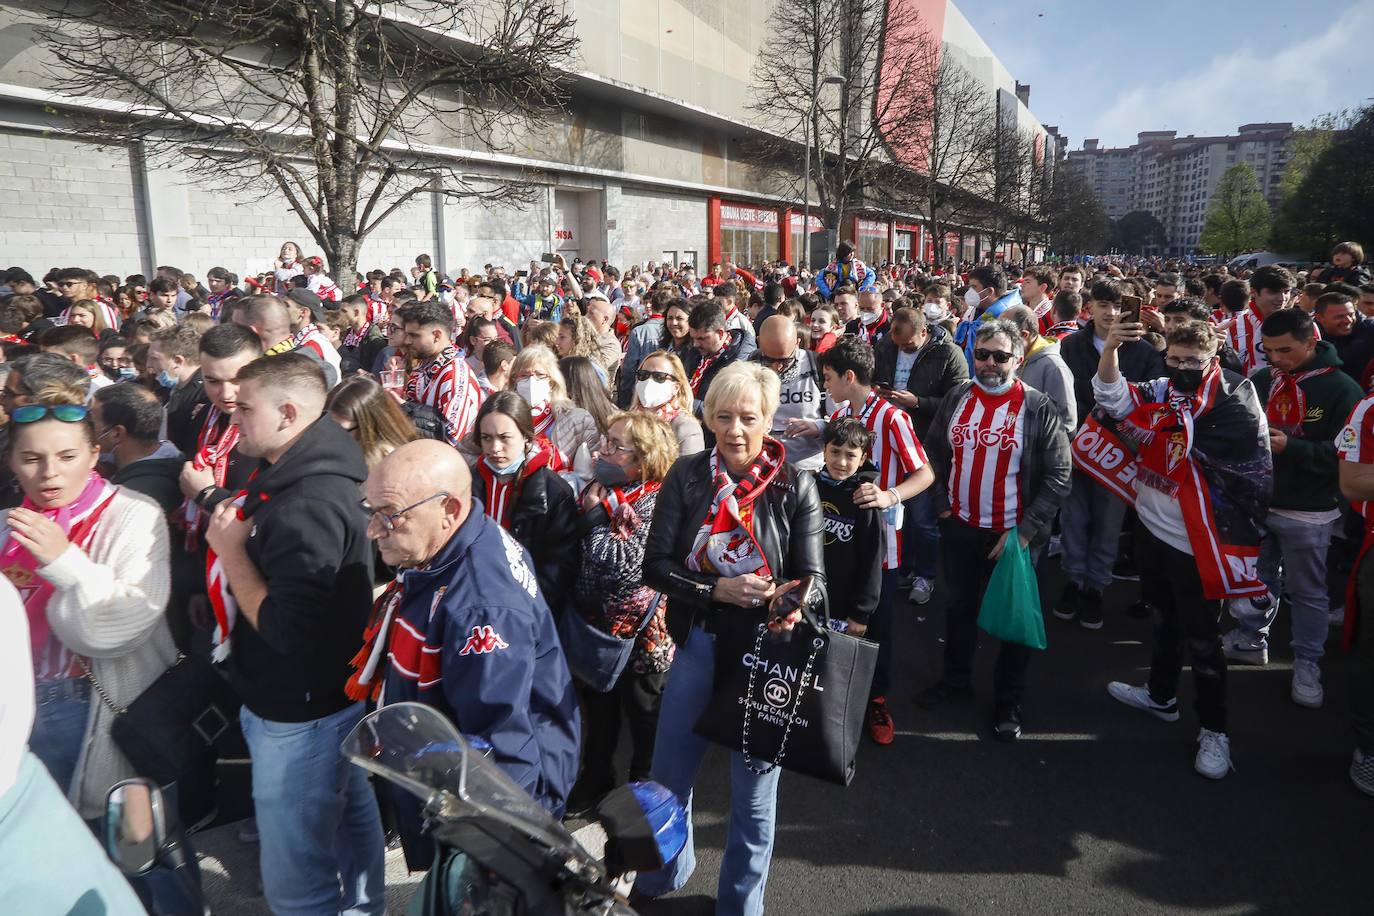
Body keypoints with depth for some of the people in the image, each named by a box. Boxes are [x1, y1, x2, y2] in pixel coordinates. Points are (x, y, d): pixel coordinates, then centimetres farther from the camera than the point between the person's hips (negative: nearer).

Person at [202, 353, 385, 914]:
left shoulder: (307, 505, -28)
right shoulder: (293, 474, 5)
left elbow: (284, 629, -28)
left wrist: (231, 551, -19)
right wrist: (232, 537, 1)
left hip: (300, 716, -10)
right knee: (349, 814, 27)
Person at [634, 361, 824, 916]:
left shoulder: (795, 487, -8)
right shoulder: (687, 476, -5)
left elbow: (813, 577, -8)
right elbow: (655, 565, -7)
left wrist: (793, 600, -31)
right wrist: (718, 589, -21)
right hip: (699, 640, 2)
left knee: (754, 785, 13)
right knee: (670, 772, 17)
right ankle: (667, 871, 48)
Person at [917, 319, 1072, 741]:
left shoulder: (1039, 408, -12)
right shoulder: (956, 398, 1)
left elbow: (1058, 477, -12)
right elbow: (936, 453, 12)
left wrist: (1025, 530, -16)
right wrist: (942, 505, 4)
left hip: (1014, 535, -4)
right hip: (959, 528, 4)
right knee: (960, 605, 19)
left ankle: (1008, 701, 27)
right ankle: (956, 679, 39)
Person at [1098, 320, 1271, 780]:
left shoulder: (1232, 403, -15)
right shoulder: (1160, 391, -1)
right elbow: (1113, 396, -16)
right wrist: (1110, 348, -31)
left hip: (1195, 542, -6)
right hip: (1151, 526, 6)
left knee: (1202, 638, 5)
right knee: (1163, 617, 24)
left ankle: (1214, 730, 21)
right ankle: (1161, 695, 43)